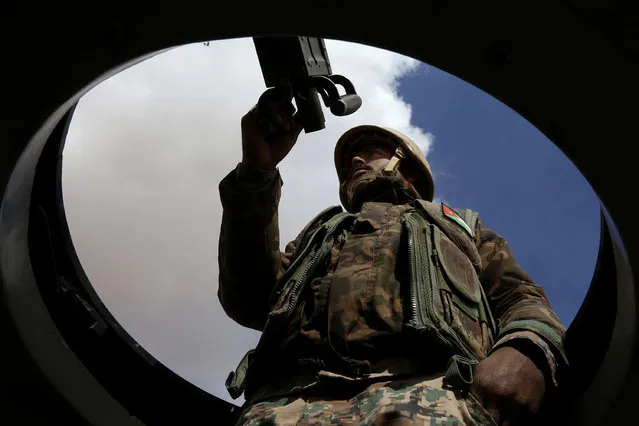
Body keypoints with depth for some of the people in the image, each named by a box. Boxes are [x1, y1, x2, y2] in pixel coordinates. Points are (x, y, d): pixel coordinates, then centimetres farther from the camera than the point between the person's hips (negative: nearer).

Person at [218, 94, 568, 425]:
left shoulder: (459, 225, 35)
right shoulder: (321, 233, 36)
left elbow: (520, 299, 20)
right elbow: (247, 300, 19)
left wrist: (527, 351, -6)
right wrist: (257, 172, 11)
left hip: (429, 385, -2)